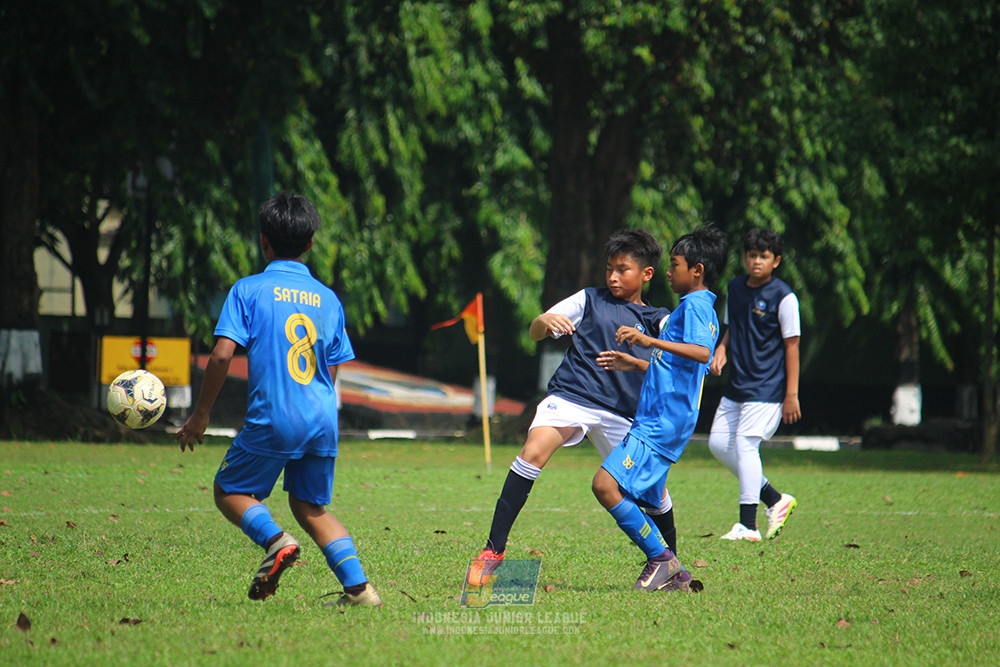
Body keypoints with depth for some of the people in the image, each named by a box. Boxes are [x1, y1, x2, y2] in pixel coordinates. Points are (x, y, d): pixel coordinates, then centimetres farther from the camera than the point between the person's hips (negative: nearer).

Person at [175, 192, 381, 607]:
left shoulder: (249, 290, -3)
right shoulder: (327, 299, 11)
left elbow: (222, 355, -11)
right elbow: (331, 373, 15)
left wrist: (200, 416, -2)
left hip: (273, 419, -5)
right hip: (322, 420, 5)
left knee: (229, 491, 14)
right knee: (310, 506, 17)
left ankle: (275, 541, -13)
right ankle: (358, 587, 3)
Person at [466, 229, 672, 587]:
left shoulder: (658, 320, 14)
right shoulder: (590, 300, 12)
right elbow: (534, 332, 7)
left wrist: (635, 363, -18)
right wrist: (545, 321, -16)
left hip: (621, 413, 2)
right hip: (570, 396, -2)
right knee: (534, 452, -27)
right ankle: (493, 551, -25)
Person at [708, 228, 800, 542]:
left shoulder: (783, 297, -12)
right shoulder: (735, 288, 8)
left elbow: (792, 345, -10)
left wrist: (792, 394, -12)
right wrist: (721, 349, -1)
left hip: (767, 386, -8)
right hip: (737, 383, 8)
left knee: (745, 443, -14)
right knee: (718, 442, 6)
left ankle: (748, 525, -8)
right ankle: (775, 499, 18)